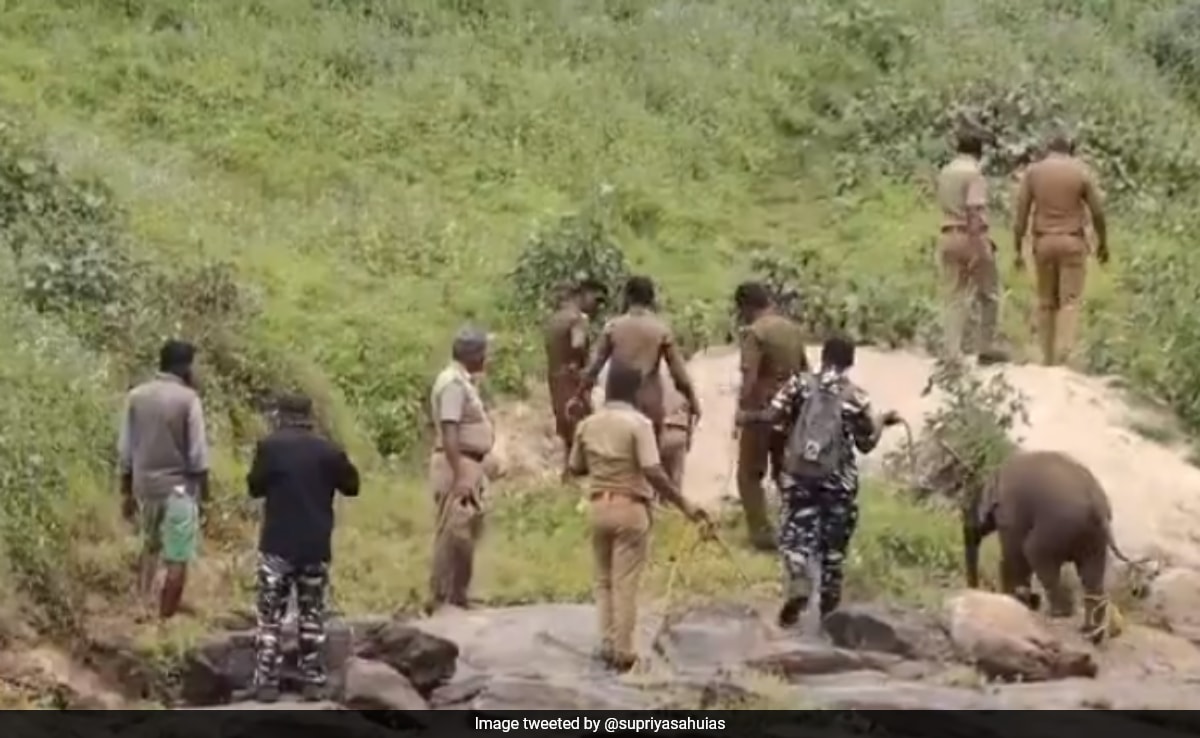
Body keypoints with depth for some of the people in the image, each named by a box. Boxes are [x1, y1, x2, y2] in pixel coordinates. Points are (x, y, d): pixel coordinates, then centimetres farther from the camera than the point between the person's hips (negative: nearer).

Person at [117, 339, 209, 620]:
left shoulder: (136, 396, 2)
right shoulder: (188, 399, -12)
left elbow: (126, 451, 6)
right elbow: (197, 455, -11)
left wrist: (127, 493, 14)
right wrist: (204, 495, -2)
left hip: (145, 486, 6)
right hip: (179, 488, -5)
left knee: (151, 547, 26)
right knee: (177, 561, 2)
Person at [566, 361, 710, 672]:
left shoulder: (588, 425, 3)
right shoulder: (638, 424, -13)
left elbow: (575, 469, 12)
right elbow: (653, 472, -21)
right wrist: (684, 505, -18)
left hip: (599, 506, 4)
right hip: (630, 508, -4)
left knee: (604, 580, 17)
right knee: (625, 583, 1)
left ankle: (607, 645, 14)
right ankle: (622, 652, 2)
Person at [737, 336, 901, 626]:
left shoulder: (800, 383, -2)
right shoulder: (856, 396, -3)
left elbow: (773, 416, -9)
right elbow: (867, 444, 1)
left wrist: (748, 416, 11)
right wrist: (882, 421, 19)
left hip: (798, 474, 0)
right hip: (838, 480, 0)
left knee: (796, 531, 4)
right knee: (833, 541, 14)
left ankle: (798, 586, -23)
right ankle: (829, 604, 22)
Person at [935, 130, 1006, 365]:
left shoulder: (945, 173, 11)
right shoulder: (974, 173, -12)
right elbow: (974, 212, -20)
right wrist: (978, 247, -22)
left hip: (948, 237, 6)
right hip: (971, 237, -6)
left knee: (955, 298, 7)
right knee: (989, 295, 10)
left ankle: (950, 352, -1)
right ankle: (986, 348, 13)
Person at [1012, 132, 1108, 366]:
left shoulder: (1033, 171, 1)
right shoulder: (1082, 172, -2)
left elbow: (1021, 214, -2)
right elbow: (1098, 212, -1)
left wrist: (1017, 250, 2)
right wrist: (1103, 243, 12)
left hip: (1043, 242, 2)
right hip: (1072, 242, -2)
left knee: (1046, 302, 13)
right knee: (1070, 302, -2)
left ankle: (1048, 357, 14)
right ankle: (1062, 356, -18)